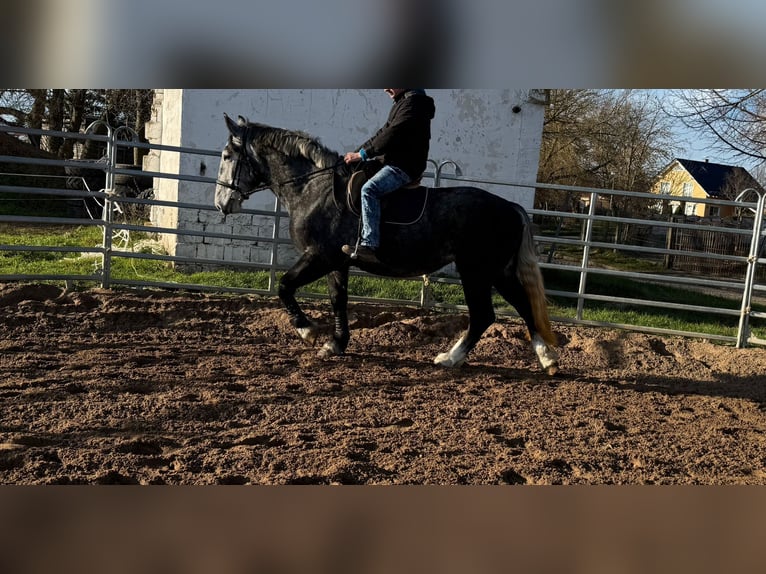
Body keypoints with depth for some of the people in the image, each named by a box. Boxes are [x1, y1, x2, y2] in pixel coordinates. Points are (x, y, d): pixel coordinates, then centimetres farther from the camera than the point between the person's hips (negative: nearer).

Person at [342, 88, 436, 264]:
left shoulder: (413, 102, -13)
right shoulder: (402, 102, 21)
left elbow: (392, 135, -22)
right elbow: (383, 133, 22)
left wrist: (363, 154, -18)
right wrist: (358, 152, 12)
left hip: (405, 166, -12)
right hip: (395, 162, 12)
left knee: (369, 189, -28)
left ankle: (369, 245, -34)